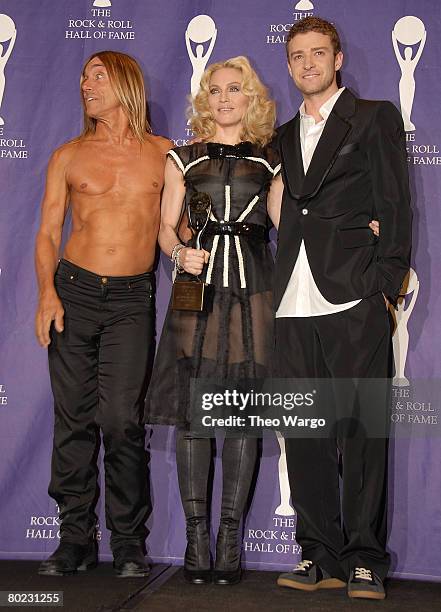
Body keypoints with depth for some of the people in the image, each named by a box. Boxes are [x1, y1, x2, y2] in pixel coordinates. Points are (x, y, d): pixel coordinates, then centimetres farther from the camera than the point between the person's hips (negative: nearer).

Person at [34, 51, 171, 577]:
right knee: (74, 419, 2)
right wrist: (48, 291, -5)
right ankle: (76, 538, 13)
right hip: (73, 291, 2)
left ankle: (128, 542, 5)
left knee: (121, 419, -9)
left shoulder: (166, 154, 9)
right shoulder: (68, 157, 11)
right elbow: (48, 232, 8)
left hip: (132, 299, -1)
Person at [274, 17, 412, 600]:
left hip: (354, 300, -4)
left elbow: (394, 206, 1)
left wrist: (384, 283, -8)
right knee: (304, 432, 4)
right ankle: (321, 555, 12)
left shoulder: (375, 117, 9)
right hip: (295, 306, 5)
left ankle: (365, 559, 5)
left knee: (361, 429, -3)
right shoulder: (284, 136, 23)